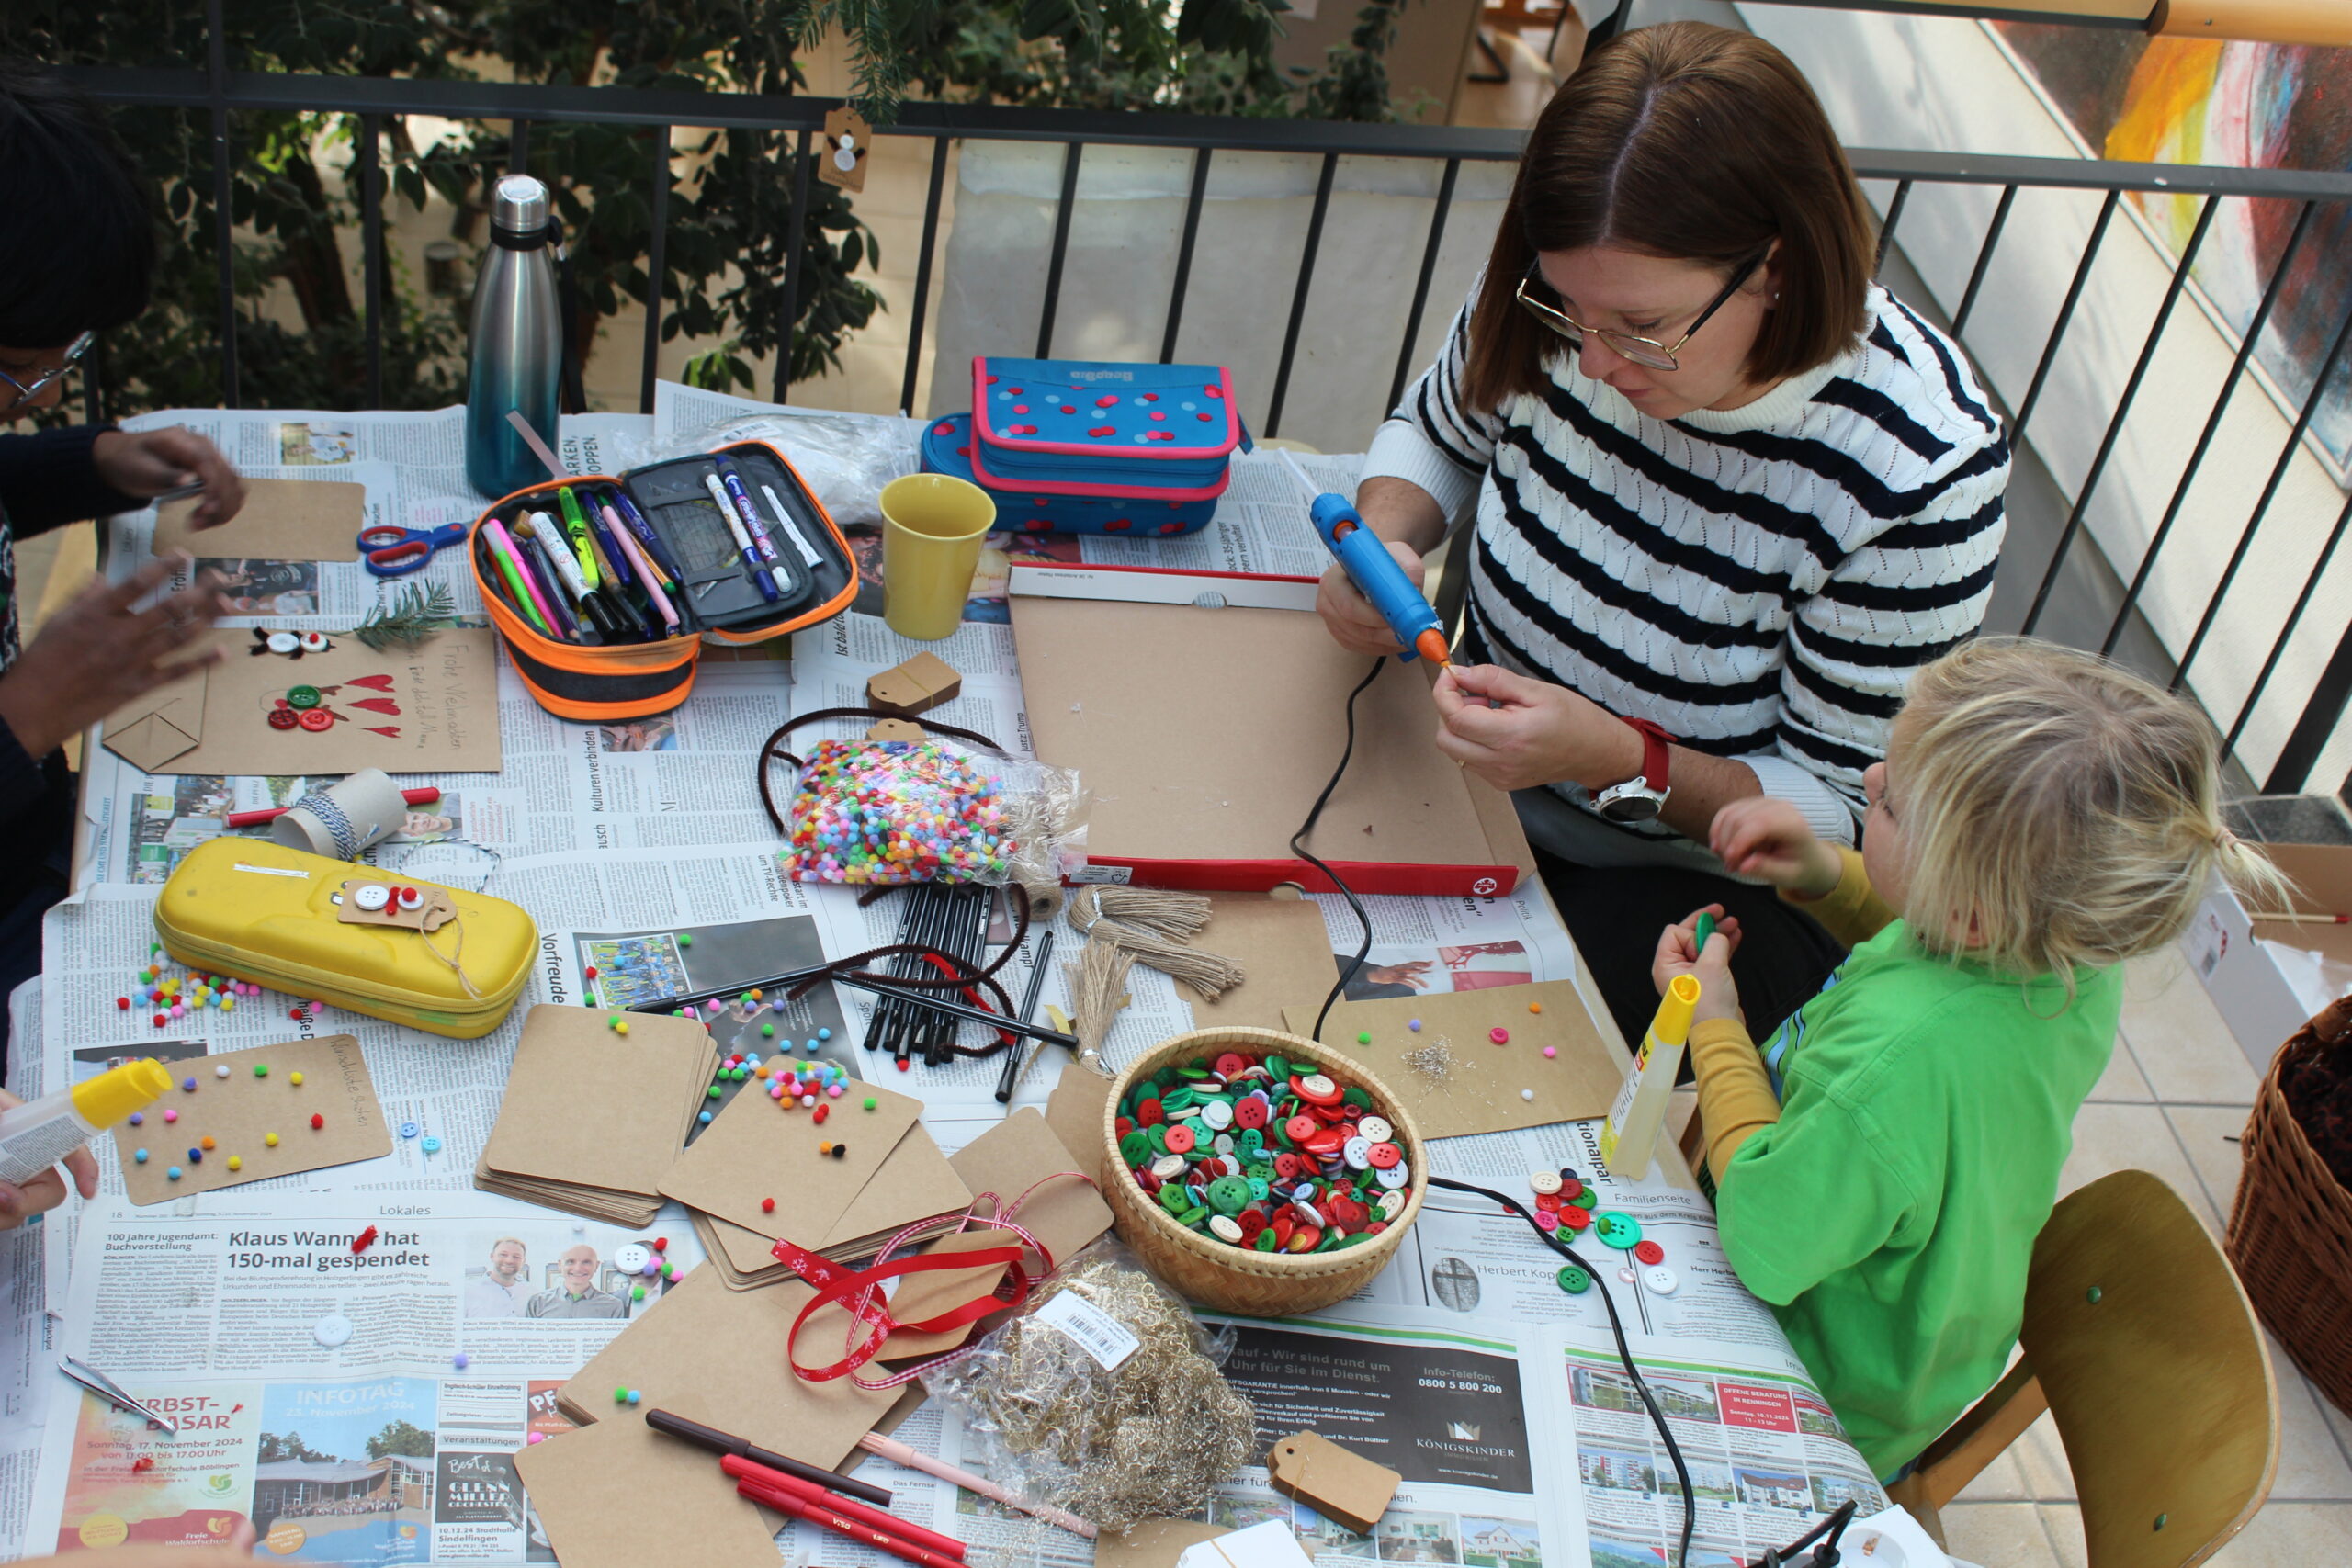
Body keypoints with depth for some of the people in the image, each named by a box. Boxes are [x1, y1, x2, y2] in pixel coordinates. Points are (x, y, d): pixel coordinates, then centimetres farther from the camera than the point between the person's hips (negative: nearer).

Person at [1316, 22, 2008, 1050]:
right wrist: (1381, 541, -15)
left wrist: (1623, 762, -35)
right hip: (1475, 778, 5)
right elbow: (1440, 430, 8)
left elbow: (1846, 810, -19)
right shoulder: (1564, 307, -17)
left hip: (1713, 882, -5)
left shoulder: (1918, 473, -30)